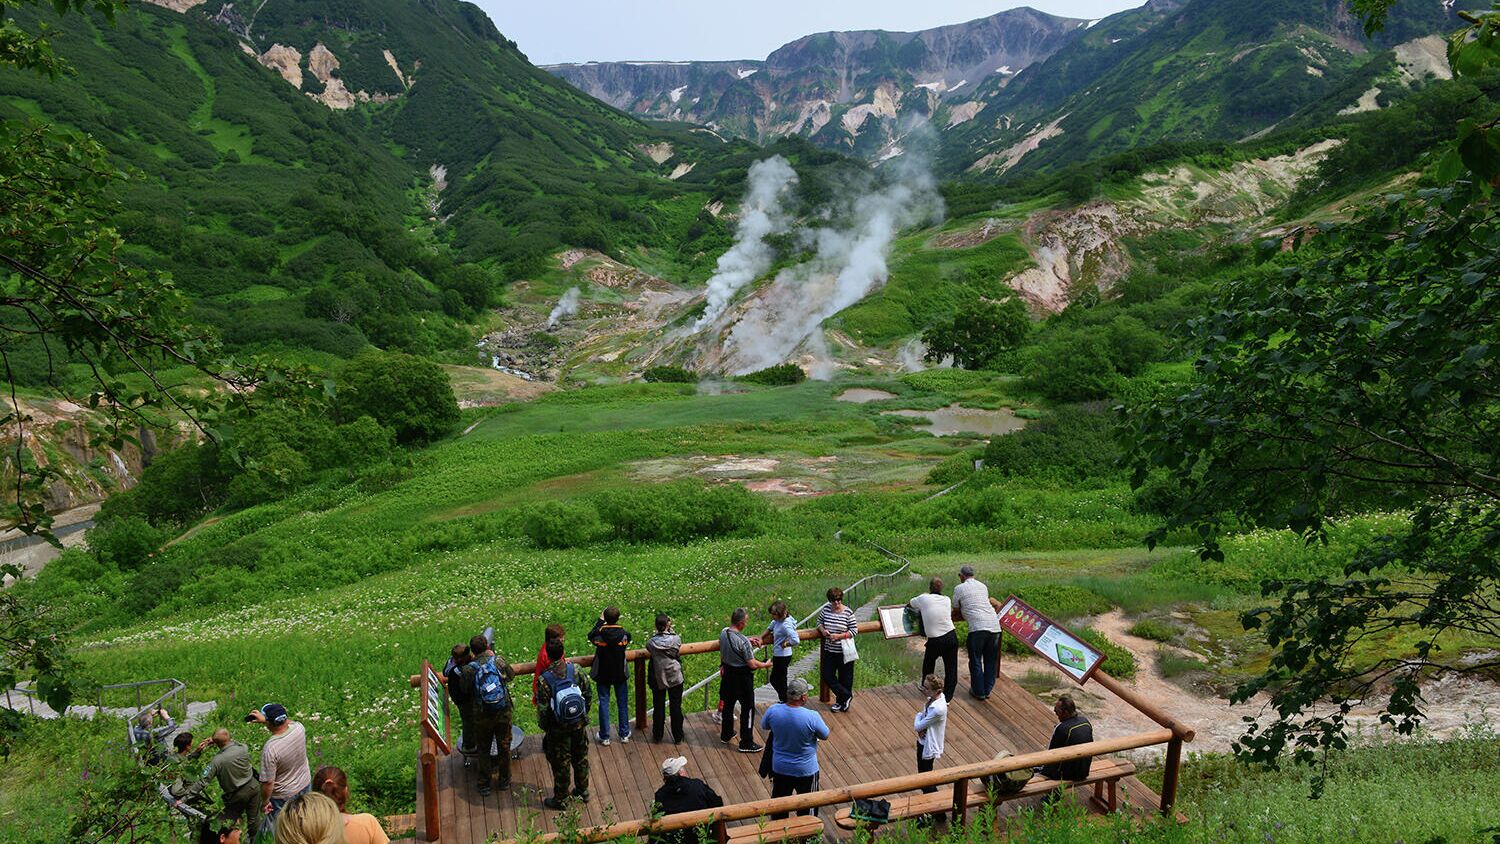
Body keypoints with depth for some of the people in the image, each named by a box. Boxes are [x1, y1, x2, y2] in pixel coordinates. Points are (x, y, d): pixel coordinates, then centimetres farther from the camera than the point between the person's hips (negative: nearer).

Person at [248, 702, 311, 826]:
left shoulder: (270, 749, -35)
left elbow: (268, 782, -25)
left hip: (284, 796, -5)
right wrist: (264, 719, 1)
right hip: (305, 785, 5)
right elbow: (287, 723, 7)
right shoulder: (299, 728, -21)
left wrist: (265, 802, -8)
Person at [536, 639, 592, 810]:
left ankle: (560, 799, 27)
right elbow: (588, 694, -3)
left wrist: (544, 727, 1)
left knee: (560, 763, 13)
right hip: (580, 724, 4)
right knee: (581, 757, 22)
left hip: (559, 728, -3)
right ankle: (583, 791, 38)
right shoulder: (575, 669, -12)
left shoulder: (544, 680, -21)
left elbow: (542, 709, -16)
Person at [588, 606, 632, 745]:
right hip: (620, 674, 1)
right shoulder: (624, 634, -18)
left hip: (603, 674, -1)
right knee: (622, 703, 14)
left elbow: (590, 636, 4)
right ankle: (624, 735, 24)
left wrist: (600, 620, 8)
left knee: (603, 704, 11)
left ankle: (604, 737, 17)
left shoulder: (599, 634, -20)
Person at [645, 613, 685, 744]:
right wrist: (670, 629, 3)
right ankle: (678, 737, 22)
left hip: (658, 679, 1)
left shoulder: (651, 642, -15)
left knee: (658, 708, 16)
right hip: (675, 678, 0)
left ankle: (657, 736, 28)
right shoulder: (676, 639, -16)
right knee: (676, 708, 12)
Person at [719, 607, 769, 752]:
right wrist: (765, 665, -3)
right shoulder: (743, 641, -29)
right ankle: (746, 743, 15)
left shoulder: (723, 633, -6)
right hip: (742, 677, -7)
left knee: (728, 704, 23)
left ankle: (726, 734, 40)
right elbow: (752, 664, -23)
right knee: (748, 708, 7)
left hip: (728, 674, 8)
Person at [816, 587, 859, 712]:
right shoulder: (826, 609, -3)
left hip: (844, 652, -4)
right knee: (827, 676, 5)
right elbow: (819, 621, 12)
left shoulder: (848, 612, -13)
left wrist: (839, 636, -20)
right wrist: (823, 631, -9)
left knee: (845, 678, 8)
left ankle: (841, 701, 29)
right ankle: (847, 696, 20)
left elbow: (854, 630, -10)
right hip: (829, 651, 4)